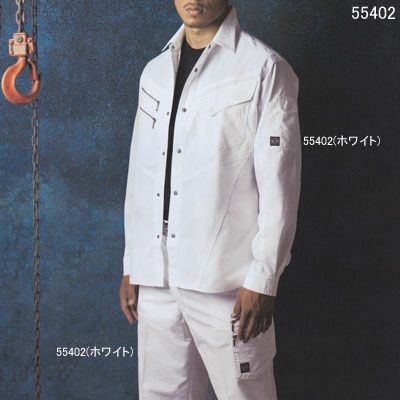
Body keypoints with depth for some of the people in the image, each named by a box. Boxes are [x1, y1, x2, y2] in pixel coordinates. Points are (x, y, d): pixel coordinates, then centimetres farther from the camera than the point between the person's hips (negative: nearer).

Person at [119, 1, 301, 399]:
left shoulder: (264, 68, -5)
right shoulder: (155, 71, 13)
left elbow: (279, 186, -8)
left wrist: (262, 280, -12)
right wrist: (131, 266, 13)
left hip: (226, 282, -5)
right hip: (155, 278, 5)